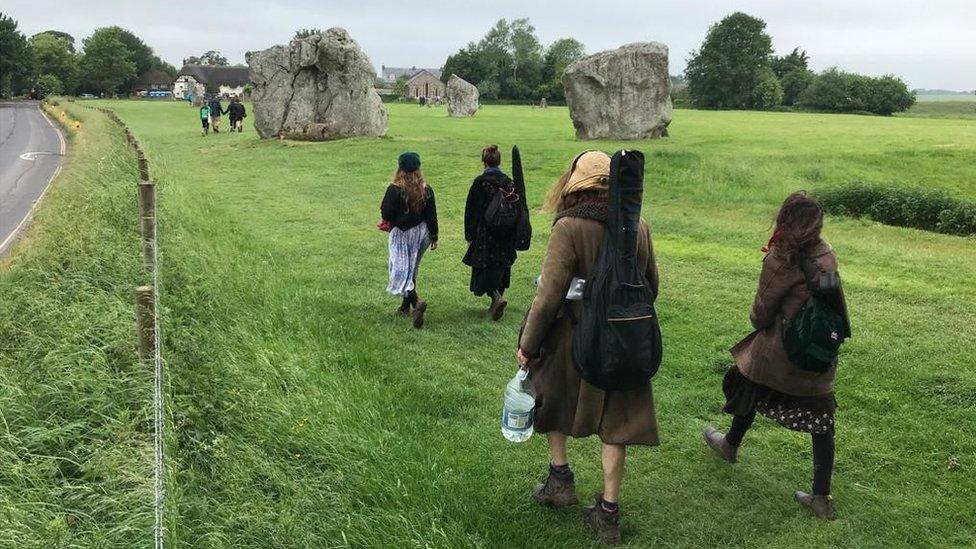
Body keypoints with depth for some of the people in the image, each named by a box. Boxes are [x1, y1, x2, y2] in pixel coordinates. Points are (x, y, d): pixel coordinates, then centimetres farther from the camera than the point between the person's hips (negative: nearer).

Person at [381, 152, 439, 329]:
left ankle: (416, 302, -24)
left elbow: (386, 214, -14)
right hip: (420, 233, 5)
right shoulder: (426, 190, -3)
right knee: (411, 269, 18)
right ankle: (406, 307, 27)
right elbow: (431, 216, 1)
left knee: (402, 271, -2)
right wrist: (434, 237, 9)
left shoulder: (394, 190, -16)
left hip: (401, 234, -5)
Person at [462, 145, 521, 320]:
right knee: (500, 266, 15)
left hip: (484, 235, -4)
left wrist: (469, 235, 1)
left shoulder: (479, 182, -10)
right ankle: (495, 305, 23)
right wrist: (513, 236, 15)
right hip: (505, 236, 4)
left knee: (485, 268, 3)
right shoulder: (509, 182, 1)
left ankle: (497, 298, -17)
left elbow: (471, 209, -7)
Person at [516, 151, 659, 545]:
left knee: (549, 394, 25)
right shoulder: (638, 227, -2)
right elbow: (651, 285, 9)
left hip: (574, 340, -3)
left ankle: (560, 476, 30)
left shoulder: (569, 228, -19)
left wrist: (528, 344, -9)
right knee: (614, 422, 14)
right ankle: (608, 513, 20)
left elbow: (549, 295, -20)